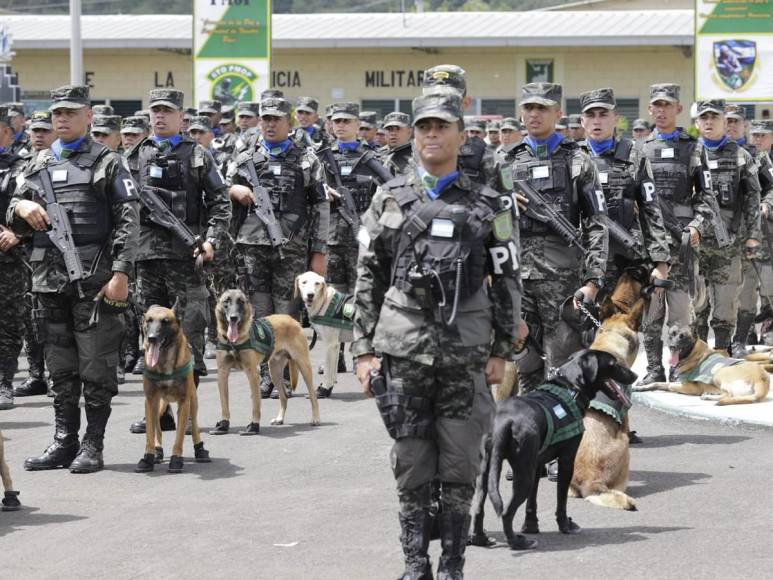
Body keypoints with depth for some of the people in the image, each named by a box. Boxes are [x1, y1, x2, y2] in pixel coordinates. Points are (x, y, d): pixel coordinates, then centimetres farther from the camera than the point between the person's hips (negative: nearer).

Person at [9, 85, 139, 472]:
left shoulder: (107, 163, 2)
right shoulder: (39, 166, 17)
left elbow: (128, 222, -4)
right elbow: (15, 223, 20)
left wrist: (121, 273, -14)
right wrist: (21, 208, -5)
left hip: (94, 280, -5)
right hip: (50, 279, 5)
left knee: (96, 366, -3)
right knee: (60, 368, 9)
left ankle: (93, 446, 1)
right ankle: (64, 443, 16)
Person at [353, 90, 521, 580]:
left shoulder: (488, 205, 6)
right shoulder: (390, 200, 8)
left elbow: (507, 282, 7)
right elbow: (369, 278, 9)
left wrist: (501, 351, 1)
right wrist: (364, 349, 3)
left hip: (467, 351, -1)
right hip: (404, 349, 1)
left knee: (460, 466, 1)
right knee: (411, 464, 3)